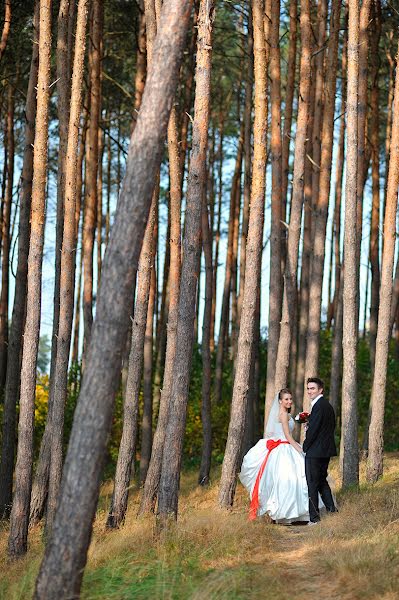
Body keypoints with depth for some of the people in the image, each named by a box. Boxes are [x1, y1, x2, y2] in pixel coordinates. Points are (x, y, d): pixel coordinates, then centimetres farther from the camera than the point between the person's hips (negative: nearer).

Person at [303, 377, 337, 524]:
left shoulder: (318, 406, -18)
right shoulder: (327, 405, 14)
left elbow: (313, 429, -20)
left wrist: (305, 447, -7)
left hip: (315, 451, -10)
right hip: (326, 451, 10)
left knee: (312, 483, -4)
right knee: (322, 480, 19)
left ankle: (314, 517, -3)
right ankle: (332, 510, 18)